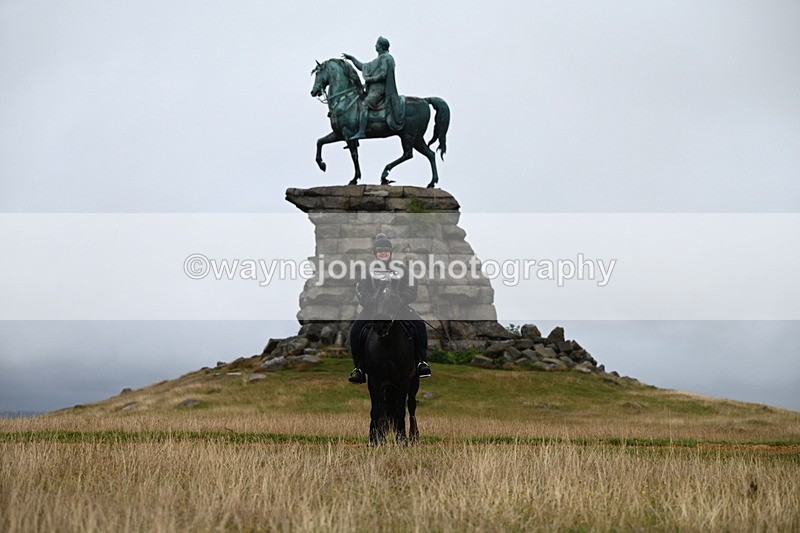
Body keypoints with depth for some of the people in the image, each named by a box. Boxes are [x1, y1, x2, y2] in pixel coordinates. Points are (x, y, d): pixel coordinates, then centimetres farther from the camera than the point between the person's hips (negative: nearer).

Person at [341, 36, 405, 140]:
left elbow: (382, 75, -18)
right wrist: (351, 58, 28)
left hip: (379, 89, -11)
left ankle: (361, 132, -36)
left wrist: (370, 79, -12)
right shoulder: (379, 59, 24)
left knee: (364, 105, -25)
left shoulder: (385, 58, -8)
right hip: (374, 88, 11)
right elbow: (363, 67, 30)